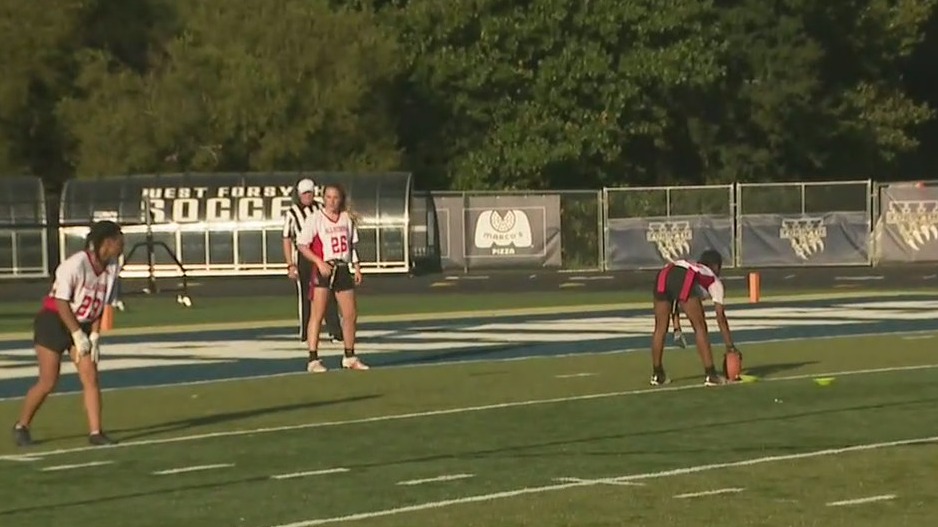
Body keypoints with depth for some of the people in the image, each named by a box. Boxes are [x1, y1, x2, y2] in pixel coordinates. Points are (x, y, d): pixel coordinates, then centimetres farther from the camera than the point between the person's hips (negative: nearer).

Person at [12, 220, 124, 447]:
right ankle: (21, 427, 15)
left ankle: (95, 432, -4)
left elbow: (101, 305, 4)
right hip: (54, 322, -6)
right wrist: (78, 335, -18)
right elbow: (61, 301, -21)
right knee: (48, 383, -3)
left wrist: (94, 336, -3)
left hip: (82, 326, 6)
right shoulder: (75, 264, -25)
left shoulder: (111, 268, -4)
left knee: (91, 378, -6)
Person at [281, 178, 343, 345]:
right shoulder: (292, 213, -1)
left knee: (328, 294, -4)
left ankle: (335, 332, -4)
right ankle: (305, 333, 9)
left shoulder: (322, 210, 9)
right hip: (302, 258, -2)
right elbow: (287, 240, -2)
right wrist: (290, 265, -8)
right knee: (304, 295, 1)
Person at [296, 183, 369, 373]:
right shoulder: (315, 218, -7)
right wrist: (319, 262, -20)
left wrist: (357, 267, 11)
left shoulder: (346, 218, 10)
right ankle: (313, 360, -9)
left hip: (342, 268, 6)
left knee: (351, 314, 7)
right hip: (322, 269, -6)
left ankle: (349, 357, 22)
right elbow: (302, 245, -9)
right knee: (318, 314, -9)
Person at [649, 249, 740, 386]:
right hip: (685, 281, -5)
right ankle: (710, 375, 4)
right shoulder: (714, 280, 30)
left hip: (663, 274, 5)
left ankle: (657, 375, 24)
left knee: (660, 328, 15)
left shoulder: (688, 265, 44)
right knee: (700, 327, 6)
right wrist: (730, 346, 30)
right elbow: (720, 317, 27)